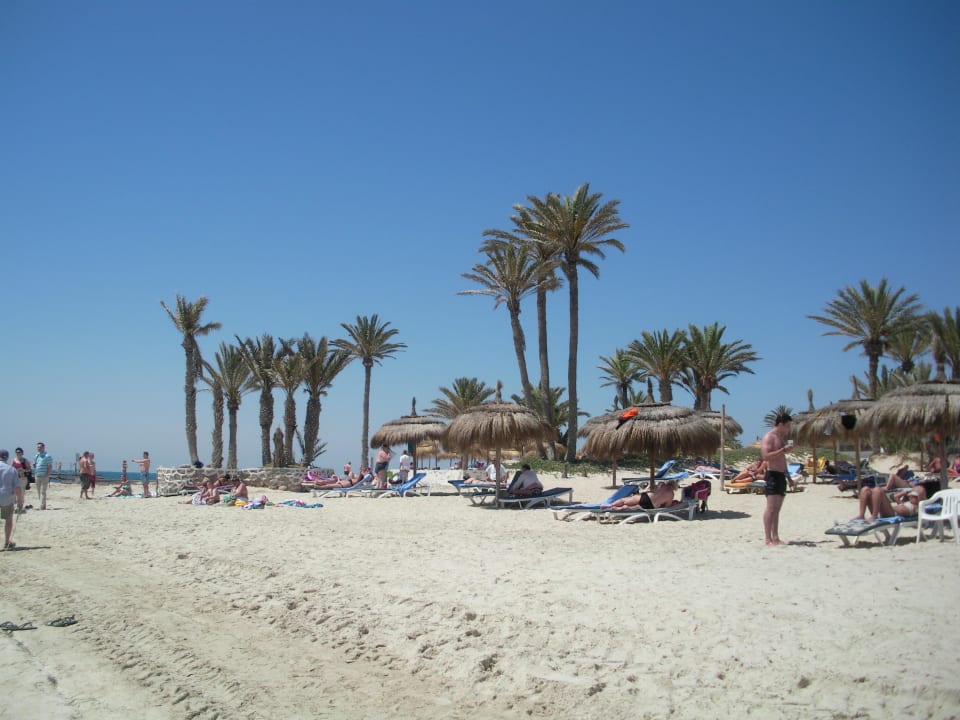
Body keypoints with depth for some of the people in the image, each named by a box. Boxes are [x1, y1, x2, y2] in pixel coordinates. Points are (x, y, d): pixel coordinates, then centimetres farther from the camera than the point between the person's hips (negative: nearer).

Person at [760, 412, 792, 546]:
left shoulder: (782, 438, 21)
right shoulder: (768, 437, -9)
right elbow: (766, 456, -22)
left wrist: (788, 477, 27)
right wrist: (783, 450, -22)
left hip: (781, 476, 10)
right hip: (773, 475, -9)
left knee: (777, 509, 9)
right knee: (771, 507, -11)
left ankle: (775, 537, 11)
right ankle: (768, 538, -12)